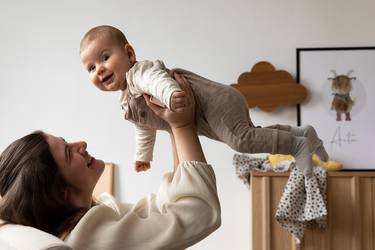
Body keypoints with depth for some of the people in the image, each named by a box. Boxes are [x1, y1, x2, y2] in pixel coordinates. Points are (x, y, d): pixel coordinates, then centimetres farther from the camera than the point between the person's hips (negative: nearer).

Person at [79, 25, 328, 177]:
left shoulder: (138, 72, -14)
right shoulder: (128, 101, 18)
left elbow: (156, 78, -39)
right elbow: (146, 127, 36)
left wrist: (171, 93, -60)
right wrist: (143, 155, 46)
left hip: (213, 101, -10)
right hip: (203, 120, 10)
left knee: (240, 140, -26)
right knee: (246, 136, 21)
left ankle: (299, 144, -13)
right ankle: (300, 132, 26)